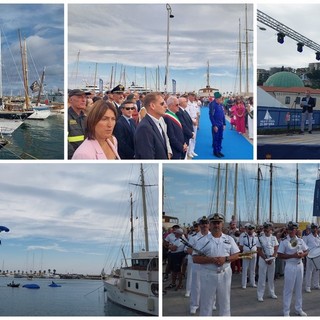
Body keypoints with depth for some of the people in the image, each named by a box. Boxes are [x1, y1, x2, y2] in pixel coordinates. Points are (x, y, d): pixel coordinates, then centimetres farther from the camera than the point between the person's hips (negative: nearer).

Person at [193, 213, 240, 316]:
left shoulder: (229, 239, 7)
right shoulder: (203, 241, -1)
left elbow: (236, 255, 7)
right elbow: (195, 259, -6)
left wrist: (225, 259, -12)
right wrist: (211, 260, -19)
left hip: (225, 274, 2)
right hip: (208, 274, -2)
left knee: (225, 302, 11)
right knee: (206, 302, 2)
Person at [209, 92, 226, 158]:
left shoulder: (221, 105, 7)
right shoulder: (213, 105, -15)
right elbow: (211, 116, -16)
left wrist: (224, 124, 10)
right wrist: (214, 125, -18)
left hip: (221, 125, 7)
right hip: (216, 125, -7)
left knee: (220, 138, 11)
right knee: (215, 138, 2)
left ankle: (219, 151, 20)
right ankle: (215, 152, 10)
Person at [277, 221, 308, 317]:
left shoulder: (300, 240, 5)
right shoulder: (284, 242, -9)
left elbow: (306, 251, 12)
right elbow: (280, 255, -11)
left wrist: (302, 254, -11)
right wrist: (293, 255, -20)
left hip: (299, 265, 5)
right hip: (290, 266, -5)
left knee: (299, 288, 14)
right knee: (288, 289, -1)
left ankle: (299, 309, 28)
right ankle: (286, 311, 8)